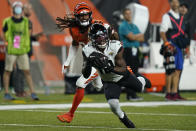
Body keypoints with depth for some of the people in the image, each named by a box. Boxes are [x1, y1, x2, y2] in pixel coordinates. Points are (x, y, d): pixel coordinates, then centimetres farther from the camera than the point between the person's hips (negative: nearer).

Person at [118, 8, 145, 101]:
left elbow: (142, 39, 13)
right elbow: (131, 37, -15)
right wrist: (139, 35, 3)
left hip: (135, 51, 8)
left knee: (135, 73, 6)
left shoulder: (134, 26, 21)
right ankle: (131, 95, -11)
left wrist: (135, 37, -6)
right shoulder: (123, 26, -4)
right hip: (128, 50, -8)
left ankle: (132, 94, 9)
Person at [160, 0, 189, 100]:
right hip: (170, 47, -7)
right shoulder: (167, 16, -2)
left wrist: (186, 46, 18)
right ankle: (168, 93, -4)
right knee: (170, 71, -8)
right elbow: (162, 32, -9)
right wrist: (167, 44, -19)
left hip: (179, 47, 7)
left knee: (178, 71, 5)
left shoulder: (181, 17, 19)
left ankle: (175, 93, 8)